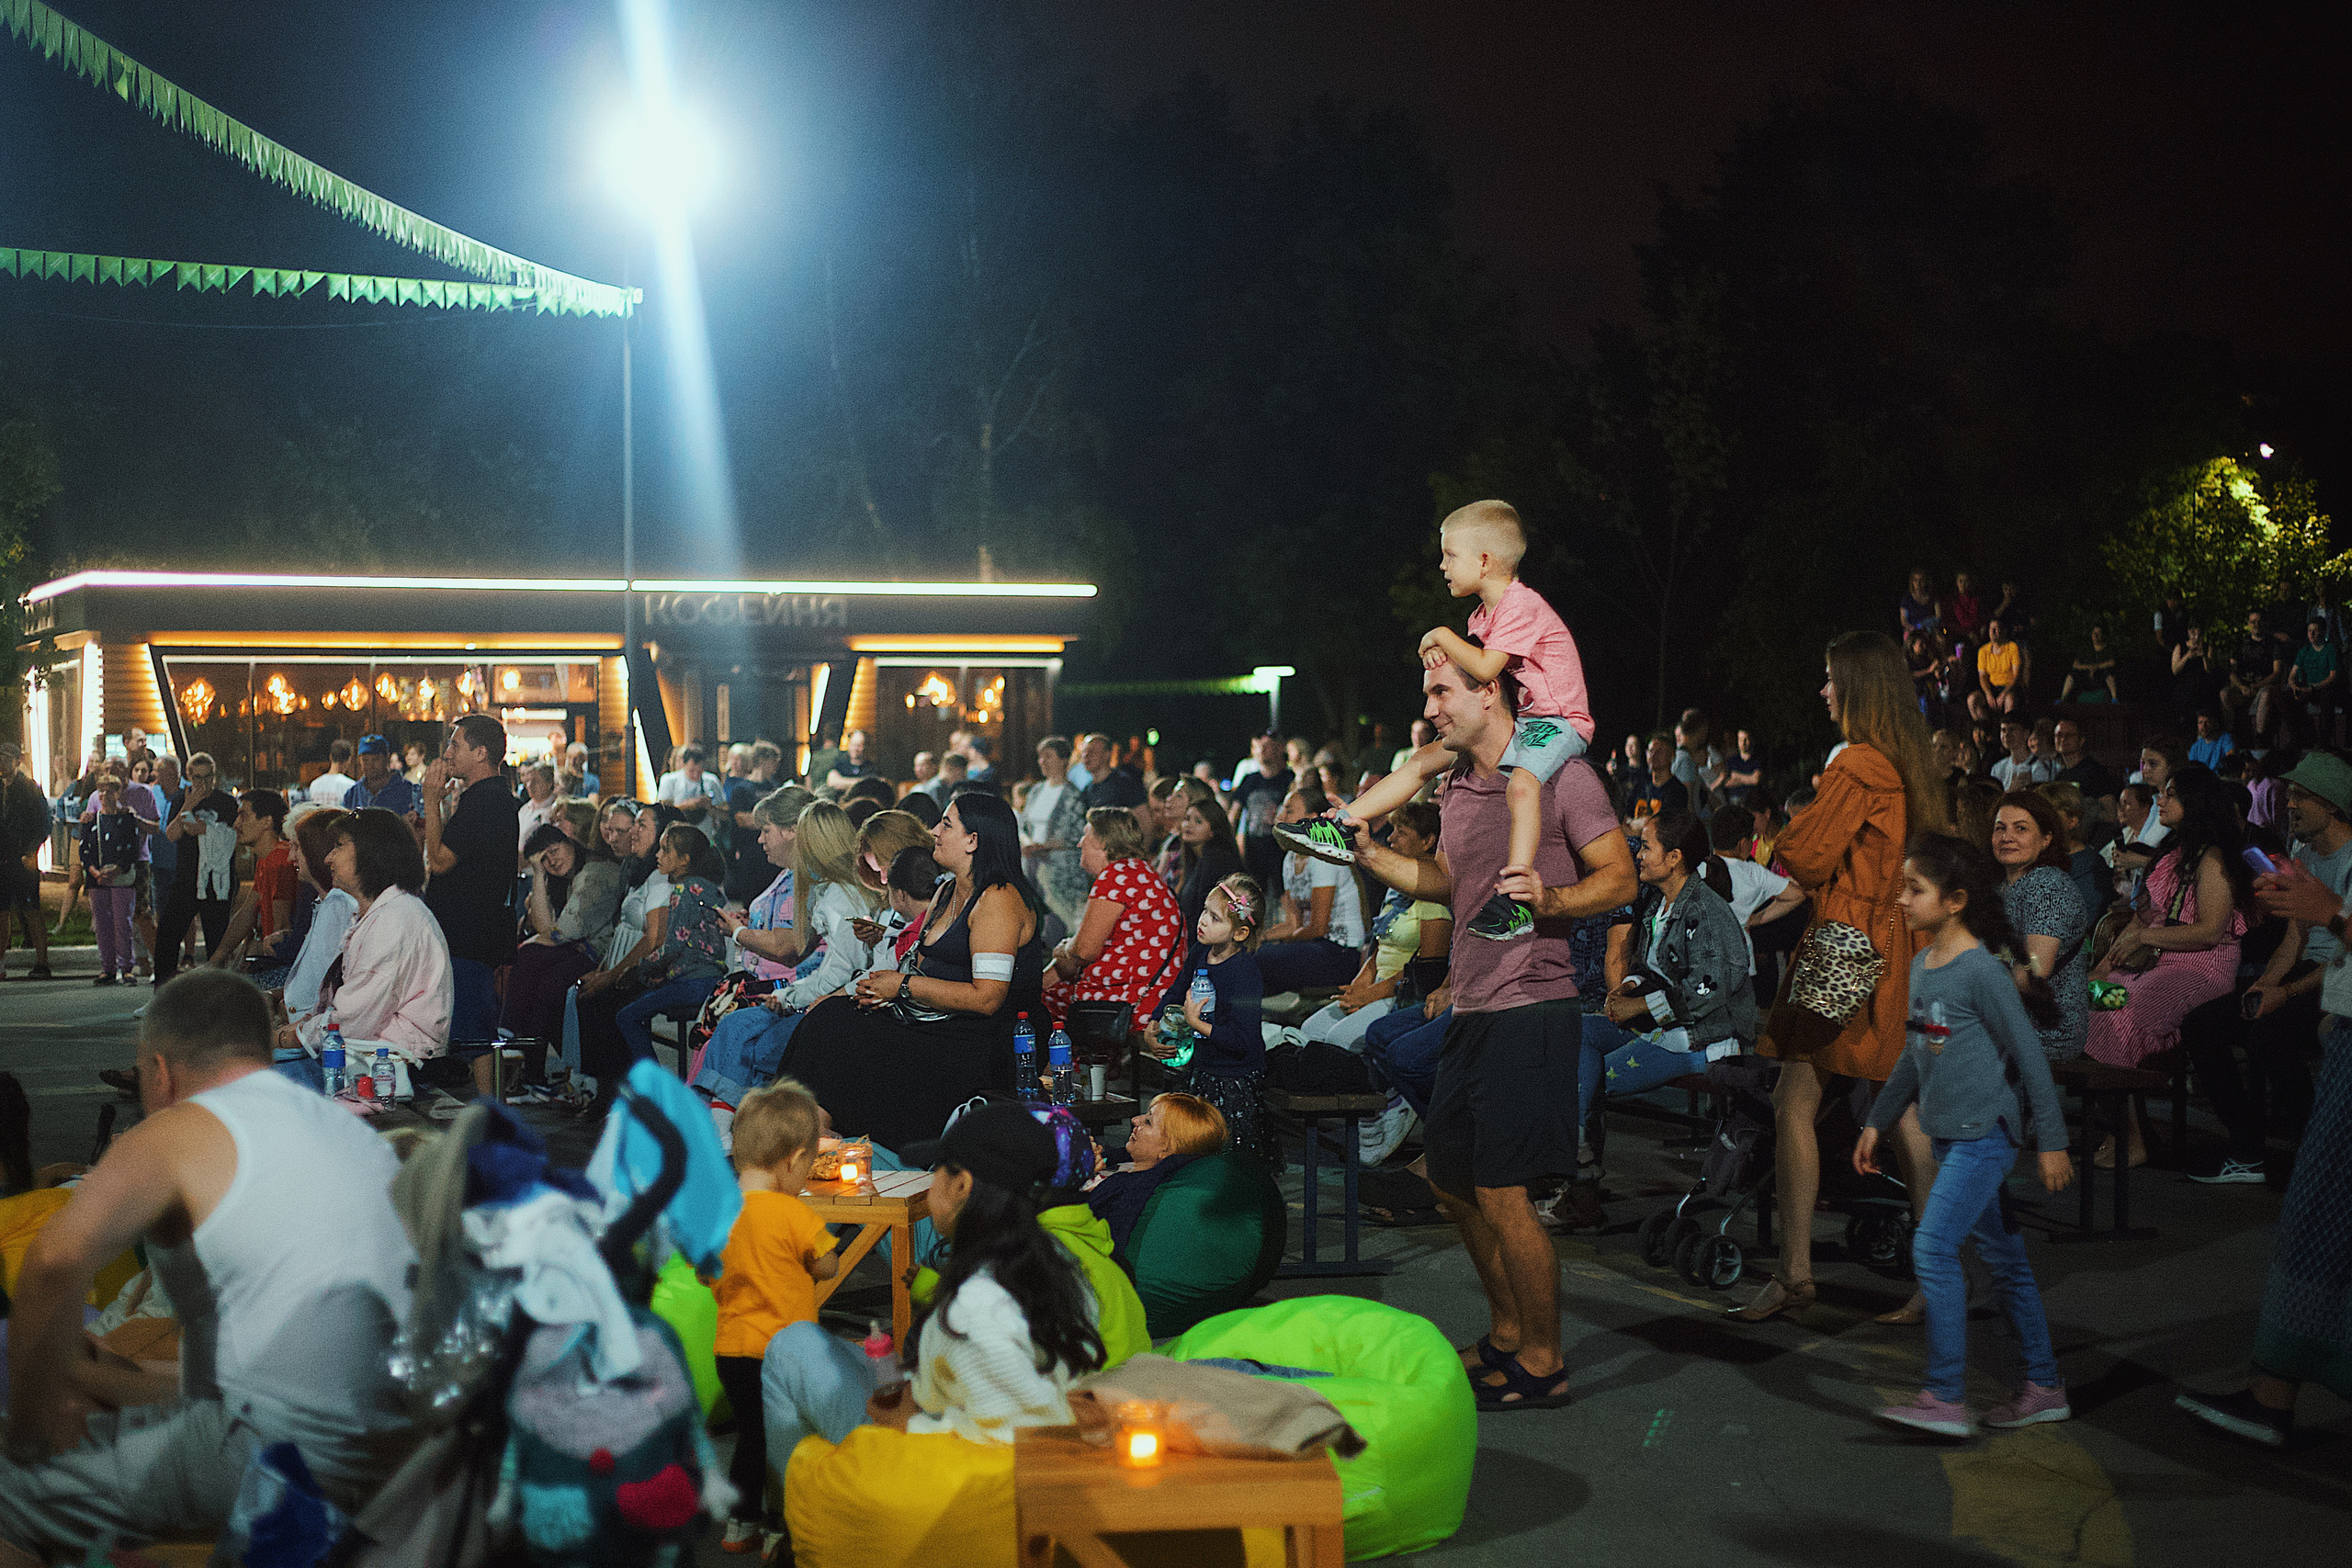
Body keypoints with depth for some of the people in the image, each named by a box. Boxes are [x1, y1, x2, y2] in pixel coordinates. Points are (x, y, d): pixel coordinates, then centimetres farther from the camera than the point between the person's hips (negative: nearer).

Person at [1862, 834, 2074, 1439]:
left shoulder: (1982, 970, -15)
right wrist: (1877, 1121, 22)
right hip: (1950, 1136, 8)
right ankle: (2044, 1388, 20)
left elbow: (2028, 1054, -12)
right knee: (2002, 1256, 12)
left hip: (1985, 1134, -8)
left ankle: (1946, 1398, -9)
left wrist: (2052, 1140, -11)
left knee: (1933, 1248, -13)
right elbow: (1915, 1054, 21)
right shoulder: (1921, 966, 10)